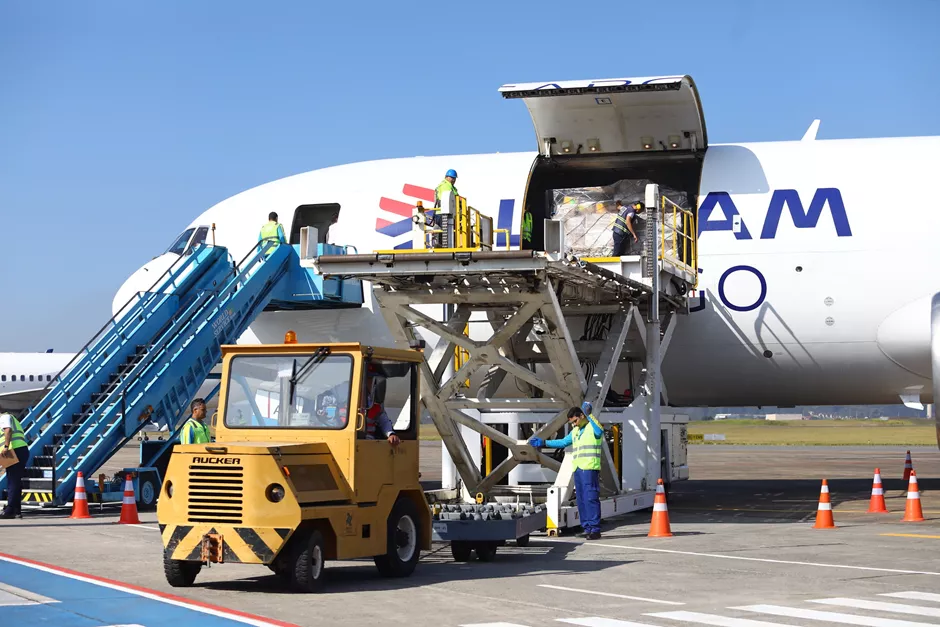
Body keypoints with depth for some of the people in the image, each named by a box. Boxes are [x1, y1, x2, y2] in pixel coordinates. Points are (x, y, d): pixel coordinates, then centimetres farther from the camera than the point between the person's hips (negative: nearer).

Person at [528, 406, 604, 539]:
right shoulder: (574, 432, 22)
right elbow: (562, 442, 29)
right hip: (578, 469, 8)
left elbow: (599, 431, -26)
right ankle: (587, 528, 11)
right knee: (581, 500, 7)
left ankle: (595, 529, -12)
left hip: (590, 468, -8)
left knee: (591, 498, -12)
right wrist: (543, 443, 24)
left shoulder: (592, 427, -3)